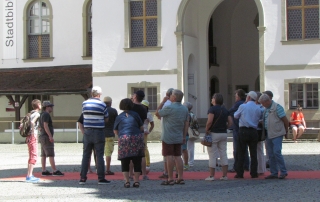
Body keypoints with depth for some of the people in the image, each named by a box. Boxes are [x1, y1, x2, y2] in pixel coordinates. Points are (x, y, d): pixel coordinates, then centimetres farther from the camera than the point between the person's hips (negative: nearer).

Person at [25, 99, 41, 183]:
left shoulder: (31, 113, 16)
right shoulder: (37, 114, -10)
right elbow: (32, 122, -27)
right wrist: (33, 133, -22)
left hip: (29, 137, 9)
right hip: (33, 137, -9)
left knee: (31, 157, 15)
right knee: (34, 156, -9)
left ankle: (29, 175, 19)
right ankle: (29, 176, -14)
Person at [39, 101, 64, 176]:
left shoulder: (42, 115, 18)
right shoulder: (46, 114, -12)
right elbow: (45, 126, -21)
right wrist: (50, 136, -23)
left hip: (42, 137, 10)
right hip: (47, 137, -10)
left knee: (43, 155, 7)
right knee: (51, 155, -11)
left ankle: (44, 171, 7)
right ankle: (55, 171, -13)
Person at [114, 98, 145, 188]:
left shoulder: (119, 117, 10)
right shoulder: (135, 114, 10)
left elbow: (115, 131, 15)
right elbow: (141, 128, 12)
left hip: (124, 139, -1)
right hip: (137, 138, 1)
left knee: (125, 162, 6)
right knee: (137, 161, 8)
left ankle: (127, 181, -2)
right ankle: (136, 181, 5)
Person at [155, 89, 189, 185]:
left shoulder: (169, 108, -16)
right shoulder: (185, 109, 7)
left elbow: (157, 113, -4)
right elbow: (186, 123, 11)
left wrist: (163, 101, 2)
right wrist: (184, 136, 16)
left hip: (168, 137, -7)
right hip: (178, 137, 7)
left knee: (169, 157, -3)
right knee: (178, 156, 10)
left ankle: (170, 179, -2)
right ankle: (180, 178, 9)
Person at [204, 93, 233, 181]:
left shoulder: (212, 109, -10)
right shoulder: (225, 110, 10)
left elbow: (209, 121, -21)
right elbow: (230, 123, 5)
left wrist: (206, 130, -9)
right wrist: (224, 128, 10)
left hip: (214, 133, -6)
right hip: (224, 134, 6)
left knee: (212, 155, -1)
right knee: (223, 154, 8)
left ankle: (211, 176, 1)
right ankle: (224, 175, 7)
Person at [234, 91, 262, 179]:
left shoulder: (243, 106, -5)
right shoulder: (258, 108, 4)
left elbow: (236, 116, 6)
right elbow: (261, 117, 11)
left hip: (243, 131, -3)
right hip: (253, 131, 3)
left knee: (241, 153, 2)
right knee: (253, 153, 8)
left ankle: (240, 173, 1)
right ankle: (254, 173, 7)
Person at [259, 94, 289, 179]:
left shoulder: (277, 107, -11)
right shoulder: (266, 109, 13)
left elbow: (285, 120, -8)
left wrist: (285, 131, 2)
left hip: (277, 134, -8)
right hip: (269, 135, 8)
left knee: (277, 152, -13)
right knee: (271, 154, 8)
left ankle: (283, 172, -4)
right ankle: (274, 173, 13)